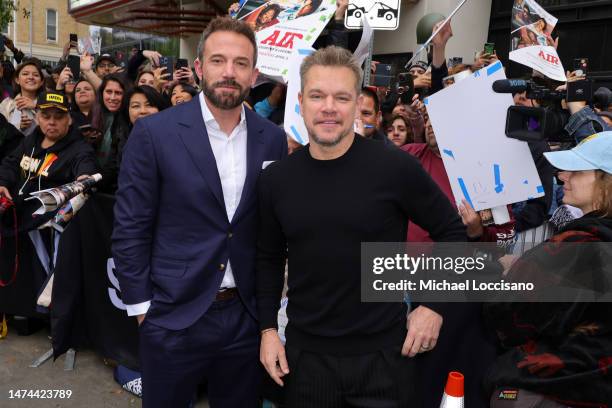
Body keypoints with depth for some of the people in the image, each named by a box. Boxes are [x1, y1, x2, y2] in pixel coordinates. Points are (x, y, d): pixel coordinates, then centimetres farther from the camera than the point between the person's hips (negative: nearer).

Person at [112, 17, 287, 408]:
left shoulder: (273, 139, 0)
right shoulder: (154, 132, -9)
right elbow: (131, 228, -6)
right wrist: (141, 305, -6)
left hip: (246, 315, 3)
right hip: (174, 316, -2)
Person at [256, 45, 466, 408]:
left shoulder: (395, 167, -13)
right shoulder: (276, 178, -4)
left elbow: (451, 231, -2)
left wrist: (434, 304, -6)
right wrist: (268, 327, 4)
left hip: (383, 352, -2)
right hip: (305, 352, 3)